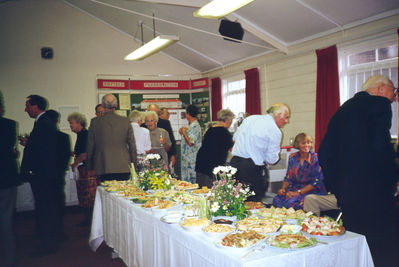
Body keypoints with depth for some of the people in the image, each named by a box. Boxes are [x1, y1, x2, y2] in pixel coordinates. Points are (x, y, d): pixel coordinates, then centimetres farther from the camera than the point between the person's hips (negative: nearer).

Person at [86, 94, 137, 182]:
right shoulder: (125, 121, 1)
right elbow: (132, 146, 4)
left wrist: (90, 168, 13)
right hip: (123, 168, 1)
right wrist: (134, 165, 14)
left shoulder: (95, 121, 0)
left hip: (103, 168, 0)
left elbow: (90, 147, 4)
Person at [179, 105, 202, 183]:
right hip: (187, 158, 10)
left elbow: (190, 143, -25)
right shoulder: (192, 125, 13)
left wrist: (184, 132, -14)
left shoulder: (195, 126, -18)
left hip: (192, 159, -10)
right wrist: (183, 132, 13)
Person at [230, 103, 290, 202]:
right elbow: (271, 159, -7)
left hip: (234, 163, 6)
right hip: (253, 168, -6)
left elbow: (235, 138, 18)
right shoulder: (275, 131, -8)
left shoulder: (249, 118, 10)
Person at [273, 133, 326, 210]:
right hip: (295, 188, 4)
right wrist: (283, 188, -8)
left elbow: (316, 182, -11)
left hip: (312, 191, -4)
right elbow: (288, 178, 13)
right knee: (277, 200, -25)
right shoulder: (293, 157, 7)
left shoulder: (315, 158, -8)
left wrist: (298, 192, -17)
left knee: (290, 203, -31)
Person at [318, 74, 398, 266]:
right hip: (372, 190, -8)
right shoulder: (379, 104, -4)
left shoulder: (343, 109, 18)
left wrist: (335, 186, 18)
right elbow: (380, 147, -18)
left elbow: (325, 152, 16)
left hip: (345, 191, 8)